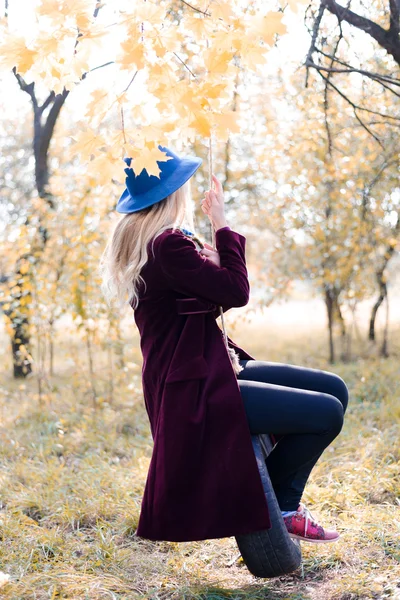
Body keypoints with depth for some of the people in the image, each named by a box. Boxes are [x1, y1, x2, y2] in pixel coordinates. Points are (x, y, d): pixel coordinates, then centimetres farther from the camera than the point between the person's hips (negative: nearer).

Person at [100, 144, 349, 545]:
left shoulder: (137, 242, 13)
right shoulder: (167, 245, -20)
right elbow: (236, 291, -20)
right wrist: (221, 223, -10)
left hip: (206, 371, 11)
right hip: (196, 392, -11)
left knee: (334, 388, 7)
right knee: (327, 412, -17)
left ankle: (284, 499, 14)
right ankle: (280, 506, 6)